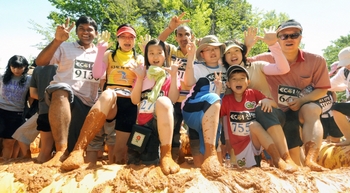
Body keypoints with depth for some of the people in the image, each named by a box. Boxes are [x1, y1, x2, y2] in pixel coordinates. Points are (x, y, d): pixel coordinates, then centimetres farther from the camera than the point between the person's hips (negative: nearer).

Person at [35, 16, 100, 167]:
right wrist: (57, 40, -12)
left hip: (86, 103, 3)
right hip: (61, 95, -3)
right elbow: (40, 62, -1)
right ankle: (61, 150, -44)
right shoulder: (65, 47, 13)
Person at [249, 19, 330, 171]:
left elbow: (322, 89, -4)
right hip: (279, 112, 0)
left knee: (312, 108, -37)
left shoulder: (316, 61, -10)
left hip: (304, 108, 0)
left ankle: (311, 160, -44)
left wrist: (302, 100, -22)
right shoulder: (267, 59, -9)